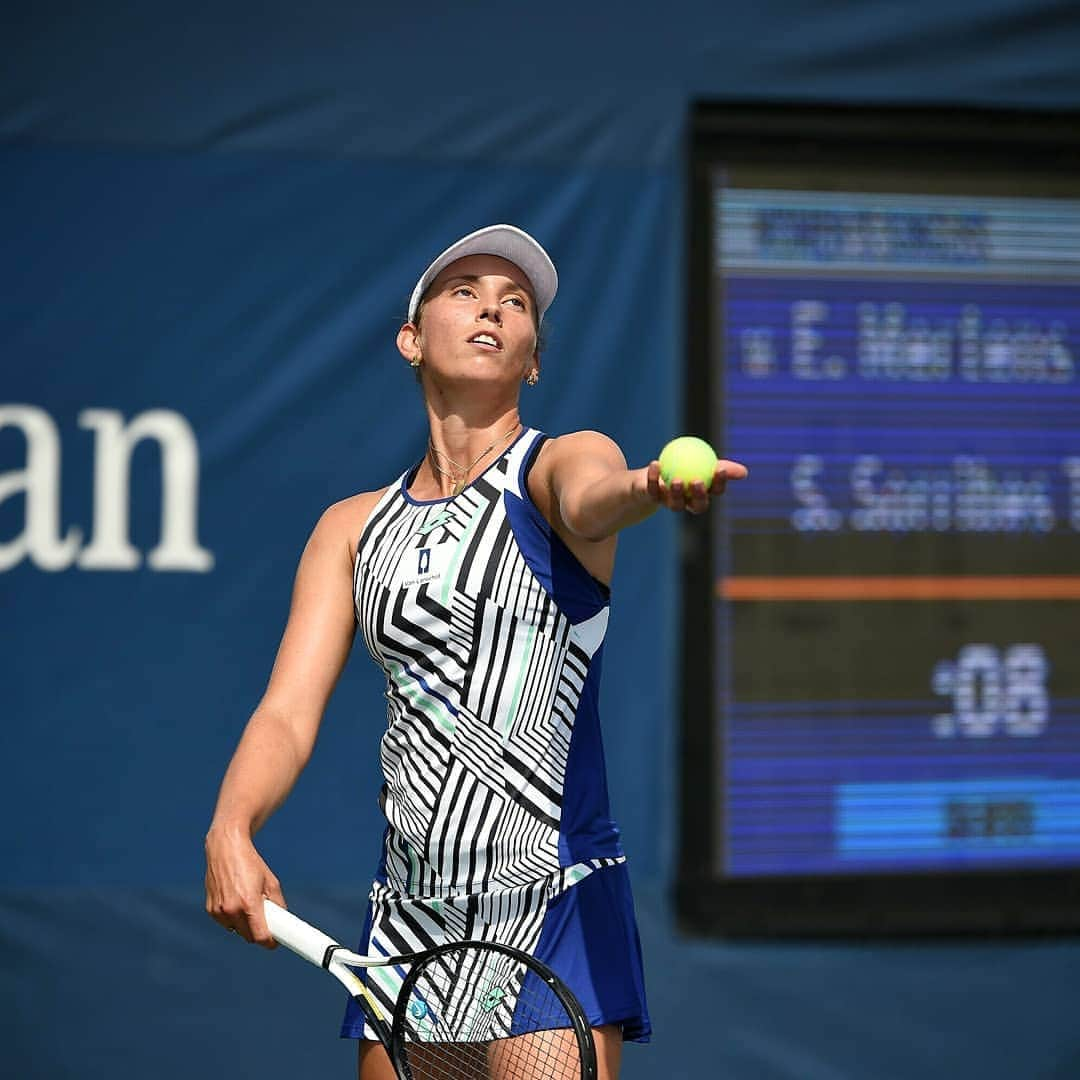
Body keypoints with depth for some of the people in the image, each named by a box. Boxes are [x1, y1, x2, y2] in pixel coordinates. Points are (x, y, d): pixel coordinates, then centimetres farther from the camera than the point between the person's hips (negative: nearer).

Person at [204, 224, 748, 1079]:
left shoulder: (563, 461, 3)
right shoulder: (353, 527, 13)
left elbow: (589, 499, -23)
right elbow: (288, 712, 4)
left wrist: (652, 488, -47)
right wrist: (229, 831, -15)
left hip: (558, 910, -4)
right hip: (408, 912, 4)